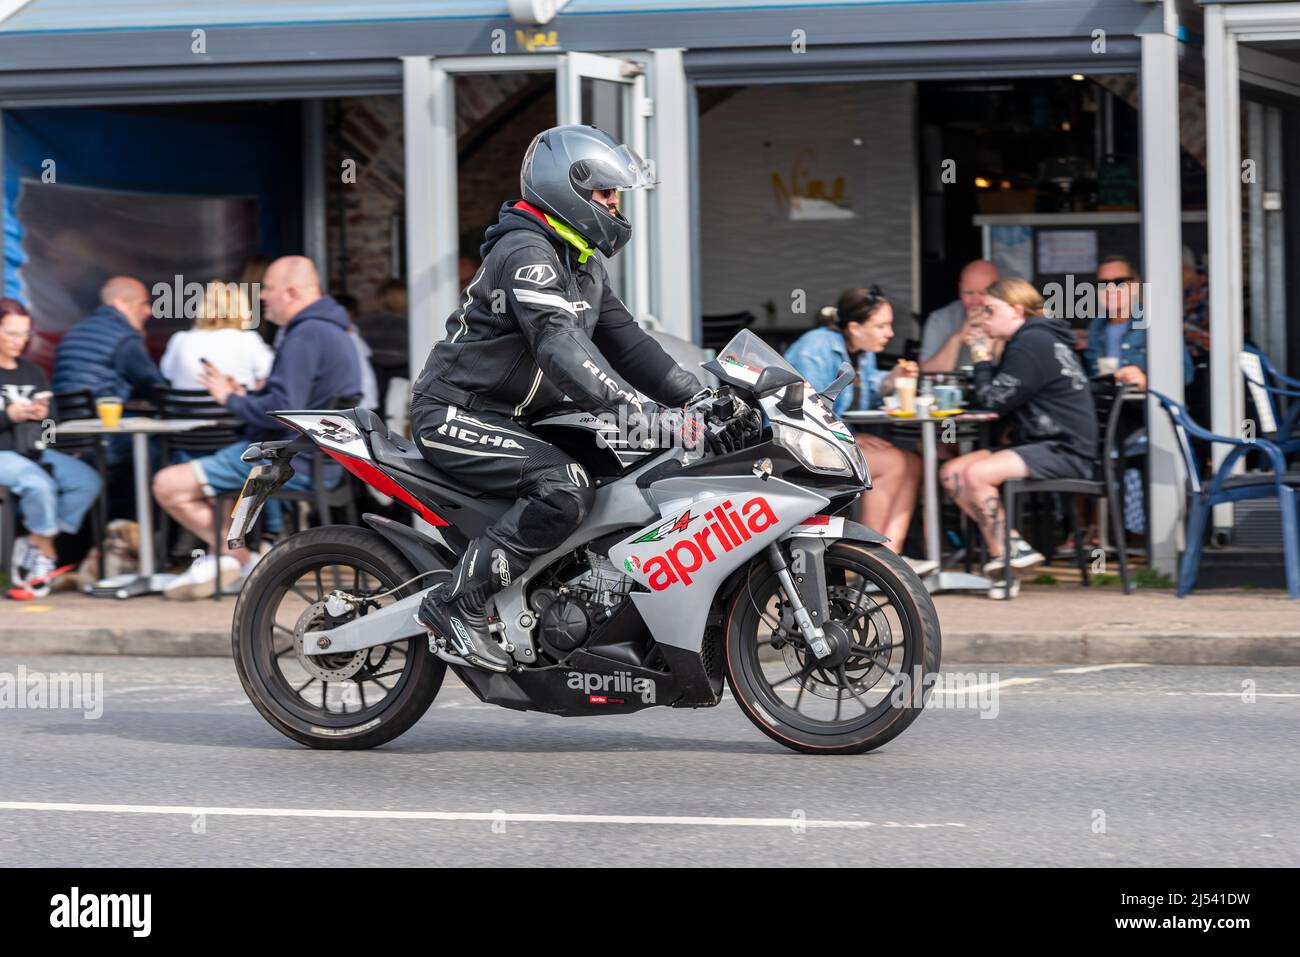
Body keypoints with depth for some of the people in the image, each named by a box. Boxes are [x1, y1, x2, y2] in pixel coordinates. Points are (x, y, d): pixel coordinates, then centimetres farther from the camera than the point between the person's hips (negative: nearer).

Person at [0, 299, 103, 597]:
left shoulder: (32, 373, 19)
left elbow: (53, 421, 18)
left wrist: (44, 414, -6)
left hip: (35, 451, 7)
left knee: (88, 480, -18)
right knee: (39, 483, -35)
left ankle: (34, 545, -11)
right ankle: (45, 553, -14)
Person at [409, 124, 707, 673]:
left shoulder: (581, 263, 15)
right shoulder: (526, 253, -20)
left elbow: (622, 339, 16)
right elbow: (562, 348, -32)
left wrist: (696, 395, 3)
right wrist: (646, 414, -40)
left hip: (511, 415, 10)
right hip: (456, 415, -10)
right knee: (565, 488, -30)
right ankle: (457, 602, -24)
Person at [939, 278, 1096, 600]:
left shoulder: (1033, 344, -13)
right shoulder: (1031, 340, 20)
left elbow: (994, 400, -14)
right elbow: (996, 398, 19)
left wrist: (982, 360, 0)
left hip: (1066, 452, -11)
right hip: (1041, 444, 11)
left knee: (976, 473, -28)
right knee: (952, 473, -1)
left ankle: (1003, 552, -14)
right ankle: (1012, 547, -7)